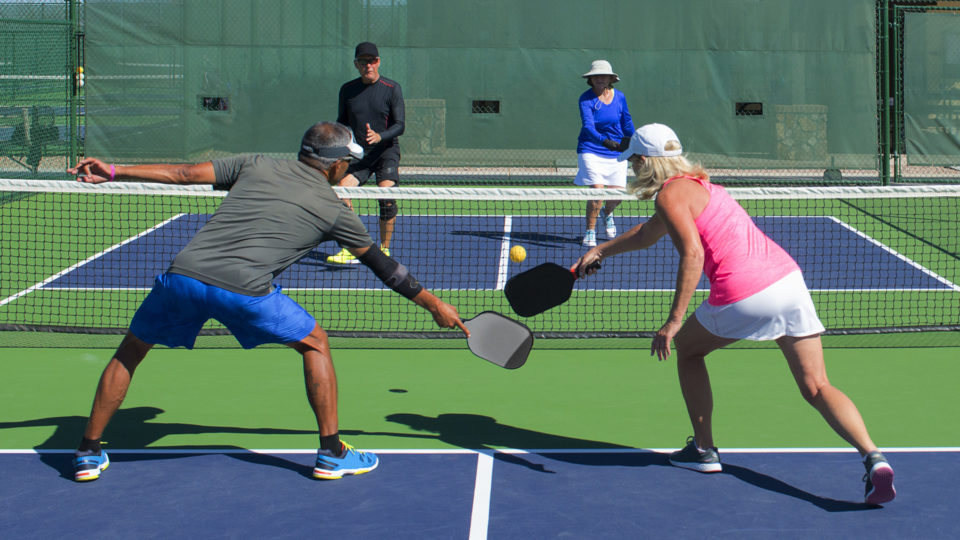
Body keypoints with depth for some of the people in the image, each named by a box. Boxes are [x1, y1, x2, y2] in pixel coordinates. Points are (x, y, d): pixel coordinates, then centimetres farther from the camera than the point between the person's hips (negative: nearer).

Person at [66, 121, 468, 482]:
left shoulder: (255, 166, 20)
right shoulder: (334, 211, 16)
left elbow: (183, 173, 17)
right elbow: (383, 266, 24)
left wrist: (113, 173, 25)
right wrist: (434, 304, 36)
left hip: (182, 274, 3)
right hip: (244, 289, -3)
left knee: (130, 352, 25)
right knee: (315, 344, 20)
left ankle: (88, 453, 27)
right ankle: (332, 453, 20)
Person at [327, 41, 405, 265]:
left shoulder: (392, 89, -2)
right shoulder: (347, 90, 7)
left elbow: (399, 125, -6)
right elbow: (342, 122, 17)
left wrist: (379, 136, -24)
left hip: (386, 151, -3)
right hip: (358, 153, 3)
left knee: (386, 196, -22)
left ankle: (384, 250, -5)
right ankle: (349, 251, -11)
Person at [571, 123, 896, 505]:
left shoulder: (670, 194, -1)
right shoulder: (695, 184, 27)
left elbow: (692, 254, -16)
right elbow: (646, 235, 44)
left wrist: (673, 321, -17)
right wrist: (600, 251, 52)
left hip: (743, 295, -8)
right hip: (788, 277, 8)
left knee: (686, 348, 22)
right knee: (817, 388, 3)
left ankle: (703, 450, 25)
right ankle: (873, 457, -18)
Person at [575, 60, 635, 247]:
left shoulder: (619, 97, 1)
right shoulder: (586, 99, -12)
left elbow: (627, 123, 15)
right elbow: (588, 126, -26)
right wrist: (605, 141, -43)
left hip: (616, 154, 4)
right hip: (591, 151, -4)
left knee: (616, 195, -1)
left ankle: (607, 213, 37)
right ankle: (590, 231, 4)